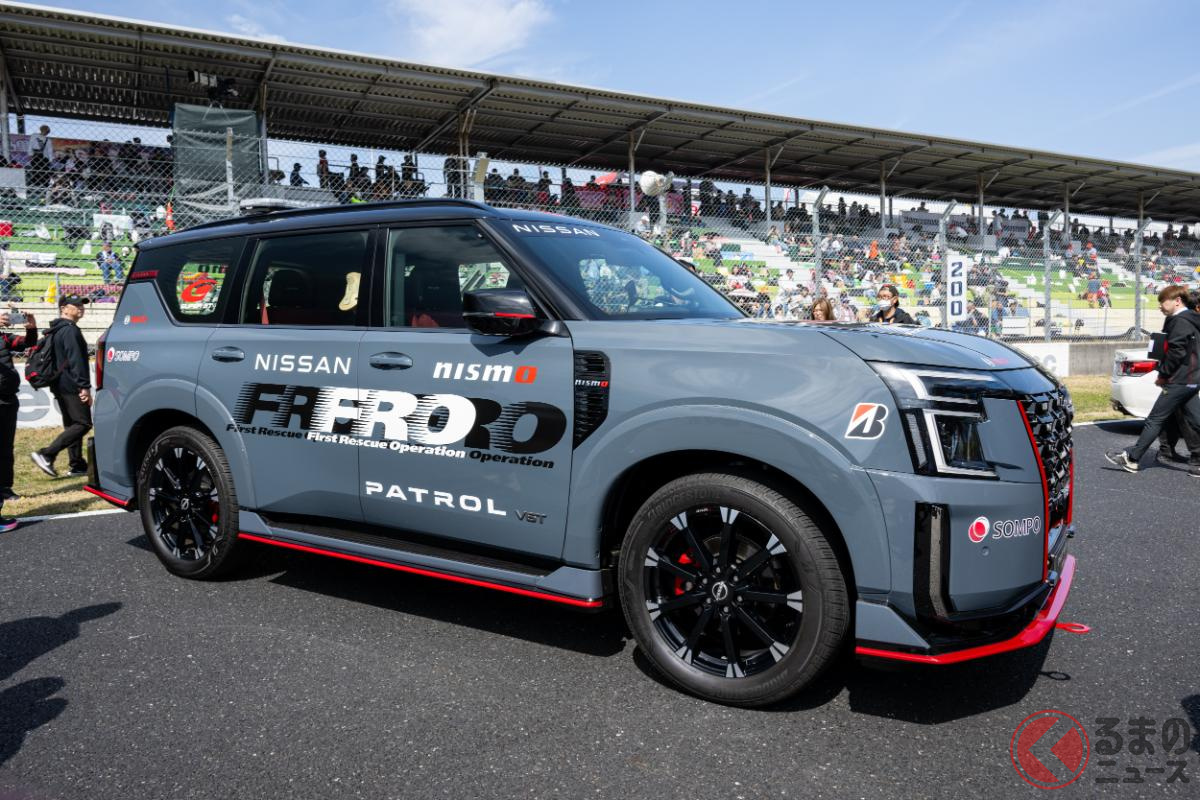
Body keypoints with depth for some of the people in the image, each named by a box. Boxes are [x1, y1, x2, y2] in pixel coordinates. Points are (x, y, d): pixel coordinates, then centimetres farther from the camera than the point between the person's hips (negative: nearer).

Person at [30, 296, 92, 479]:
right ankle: (46, 455, -16)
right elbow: (76, 361, -20)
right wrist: (84, 386, -22)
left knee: (71, 425, 12)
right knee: (83, 424, -11)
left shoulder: (57, 330, 20)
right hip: (71, 386, -11)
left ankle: (77, 465, 14)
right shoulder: (70, 330, -13)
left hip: (60, 386, 11)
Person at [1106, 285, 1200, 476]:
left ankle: (1130, 458, 0)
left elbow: (1176, 352, -20)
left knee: (1155, 420, -5)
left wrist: (1163, 374, -9)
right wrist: (1165, 373, 12)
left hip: (1179, 381, -10)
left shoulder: (1180, 321, -14)